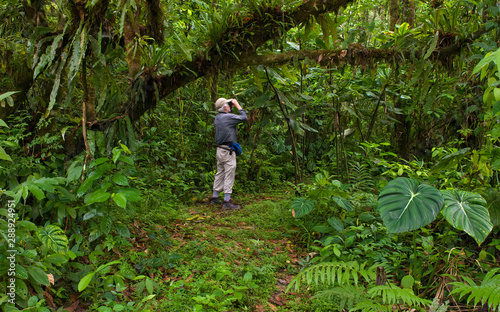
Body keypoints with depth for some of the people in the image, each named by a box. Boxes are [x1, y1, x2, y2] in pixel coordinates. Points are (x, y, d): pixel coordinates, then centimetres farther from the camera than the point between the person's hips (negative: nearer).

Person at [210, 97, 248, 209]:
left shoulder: (217, 117, 11)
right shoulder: (228, 117, -15)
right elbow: (243, 117, -9)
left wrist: (232, 107, 15)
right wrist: (237, 105, 0)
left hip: (220, 149, 9)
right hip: (228, 151, -9)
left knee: (220, 174, 16)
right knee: (229, 175, -4)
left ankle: (215, 198, 23)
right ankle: (227, 202, -3)